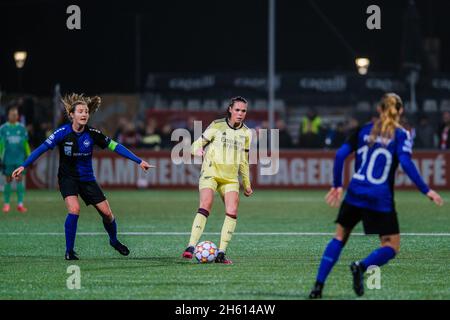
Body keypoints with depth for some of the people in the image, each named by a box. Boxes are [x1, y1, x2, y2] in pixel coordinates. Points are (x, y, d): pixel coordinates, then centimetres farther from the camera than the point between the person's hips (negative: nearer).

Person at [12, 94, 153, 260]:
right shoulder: (63, 132, -18)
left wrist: (139, 161, -6)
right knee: (74, 210, -26)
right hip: (67, 177, -3)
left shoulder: (92, 134, -11)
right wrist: (23, 166, -25)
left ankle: (114, 241, 31)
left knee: (107, 213, 0)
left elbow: (115, 146, -5)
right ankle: (69, 251, -10)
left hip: (87, 179, 3)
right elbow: (42, 148, -18)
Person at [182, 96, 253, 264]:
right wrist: (198, 149, -24)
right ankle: (191, 247, -26)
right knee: (205, 206, -23)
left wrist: (247, 184, 23)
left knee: (232, 211, -14)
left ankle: (221, 253, -11)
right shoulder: (217, 126, -1)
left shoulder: (246, 133, 11)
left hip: (231, 178, 4)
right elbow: (197, 143, 0)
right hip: (210, 173, -4)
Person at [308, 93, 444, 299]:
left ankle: (318, 286, 7)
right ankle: (361, 267, -22)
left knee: (340, 237, 18)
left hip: (355, 195, 4)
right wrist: (426, 191, -14)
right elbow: (406, 163, -16)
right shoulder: (401, 135, -1)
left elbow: (340, 155, 3)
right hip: (381, 200, -4)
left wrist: (337, 185, 13)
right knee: (392, 247, 7)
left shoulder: (363, 130, 10)